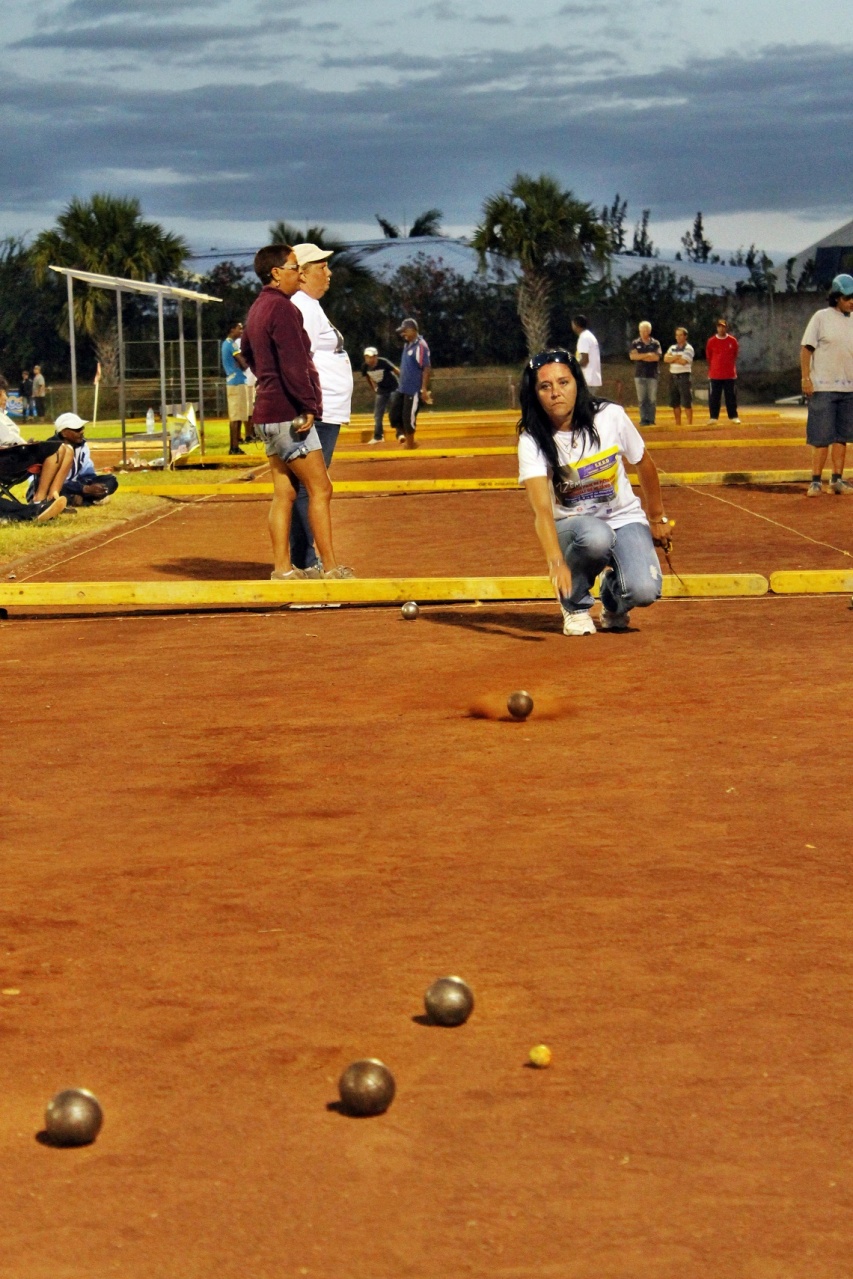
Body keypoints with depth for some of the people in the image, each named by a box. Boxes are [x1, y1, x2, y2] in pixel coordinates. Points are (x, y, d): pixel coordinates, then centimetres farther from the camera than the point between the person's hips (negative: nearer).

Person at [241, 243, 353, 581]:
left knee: (283, 493, 9)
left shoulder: (257, 309, 17)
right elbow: (293, 364, -21)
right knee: (320, 489, -6)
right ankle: (330, 569, -5)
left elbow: (247, 353, 33)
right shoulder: (282, 308, -14)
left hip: (267, 413, 10)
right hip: (289, 414, -10)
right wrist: (308, 406, -18)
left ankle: (282, 569, 9)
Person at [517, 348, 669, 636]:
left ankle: (613, 601, 12)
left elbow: (645, 466, 3)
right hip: (572, 526, -1)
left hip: (625, 518, 1)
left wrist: (657, 519, 15)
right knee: (595, 536, -38)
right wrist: (556, 562, -49)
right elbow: (541, 508, -33)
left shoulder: (611, 417, -15)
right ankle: (576, 605, -8)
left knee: (643, 591, -26)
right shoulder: (532, 441, -20)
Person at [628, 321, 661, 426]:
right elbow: (632, 356, -6)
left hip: (652, 374, -1)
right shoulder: (635, 343, 8)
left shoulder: (655, 343, 5)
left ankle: (651, 419, 1)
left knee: (652, 399, -3)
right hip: (639, 374, 1)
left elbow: (656, 357, -8)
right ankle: (643, 419, 2)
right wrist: (648, 355, -9)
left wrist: (641, 356, -7)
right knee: (641, 399, -1)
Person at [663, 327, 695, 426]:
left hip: (684, 376, -6)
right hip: (673, 376, 6)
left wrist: (672, 359, -3)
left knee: (686, 402, -8)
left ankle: (689, 423, -4)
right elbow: (666, 359, 1)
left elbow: (683, 361, -17)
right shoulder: (673, 348, 15)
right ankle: (677, 423, 16)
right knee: (674, 402, 9)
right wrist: (677, 357, -12)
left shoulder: (688, 349, -4)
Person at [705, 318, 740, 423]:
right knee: (713, 398, 0)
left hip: (730, 375, 1)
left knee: (731, 397, 3)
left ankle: (733, 417, 9)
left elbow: (734, 357, 12)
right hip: (715, 375, -1)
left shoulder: (733, 341, 2)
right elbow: (709, 358, 8)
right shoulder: (711, 342, -1)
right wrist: (710, 372, 10)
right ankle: (713, 417, 6)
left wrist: (732, 369, 12)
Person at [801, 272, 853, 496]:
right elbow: (806, 349, -6)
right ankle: (816, 481, -1)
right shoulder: (821, 317, -3)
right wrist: (806, 378, -15)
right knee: (822, 437, -6)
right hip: (823, 388, -5)